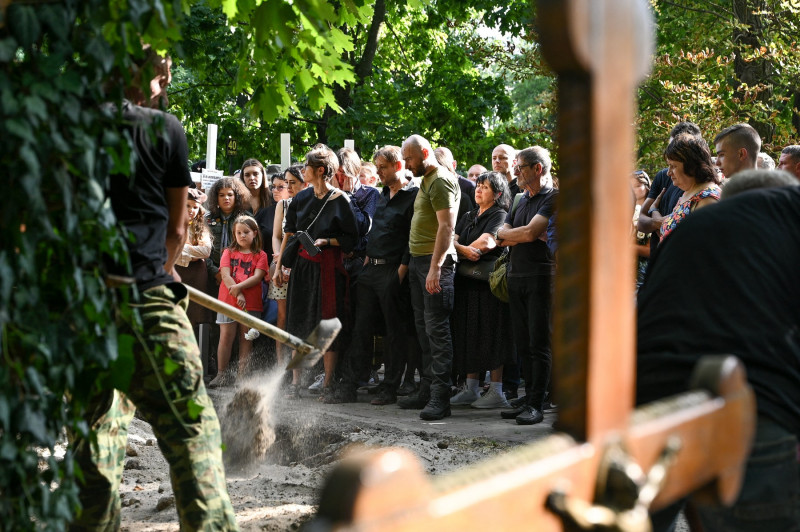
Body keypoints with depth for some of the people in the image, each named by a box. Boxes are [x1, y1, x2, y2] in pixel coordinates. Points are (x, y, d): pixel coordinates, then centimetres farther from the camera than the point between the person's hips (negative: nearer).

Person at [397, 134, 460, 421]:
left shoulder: (441, 181, -11)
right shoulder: (425, 180, 19)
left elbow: (446, 227, -19)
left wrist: (435, 267, -25)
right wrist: (411, 263, 15)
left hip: (435, 261, -10)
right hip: (418, 259, 10)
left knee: (437, 329, -10)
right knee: (423, 329, 12)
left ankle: (440, 397, -10)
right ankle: (427, 390, 19)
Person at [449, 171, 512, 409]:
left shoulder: (500, 215, -3)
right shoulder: (468, 217, 20)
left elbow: (486, 243, -17)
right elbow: (452, 240, 9)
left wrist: (459, 251, -6)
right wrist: (464, 250, -13)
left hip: (488, 280, -7)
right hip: (466, 280, 7)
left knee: (491, 334, -5)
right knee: (468, 333, 7)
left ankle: (496, 391, -1)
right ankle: (470, 388, 14)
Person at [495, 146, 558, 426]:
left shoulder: (554, 198, -7)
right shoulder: (521, 201, 19)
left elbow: (530, 232, -17)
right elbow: (501, 235, 12)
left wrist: (505, 235, 0)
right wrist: (524, 236, -7)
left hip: (541, 277, -8)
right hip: (517, 277, 8)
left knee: (539, 343, -6)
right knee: (522, 342, 9)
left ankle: (536, 404, -5)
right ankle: (529, 395, 16)